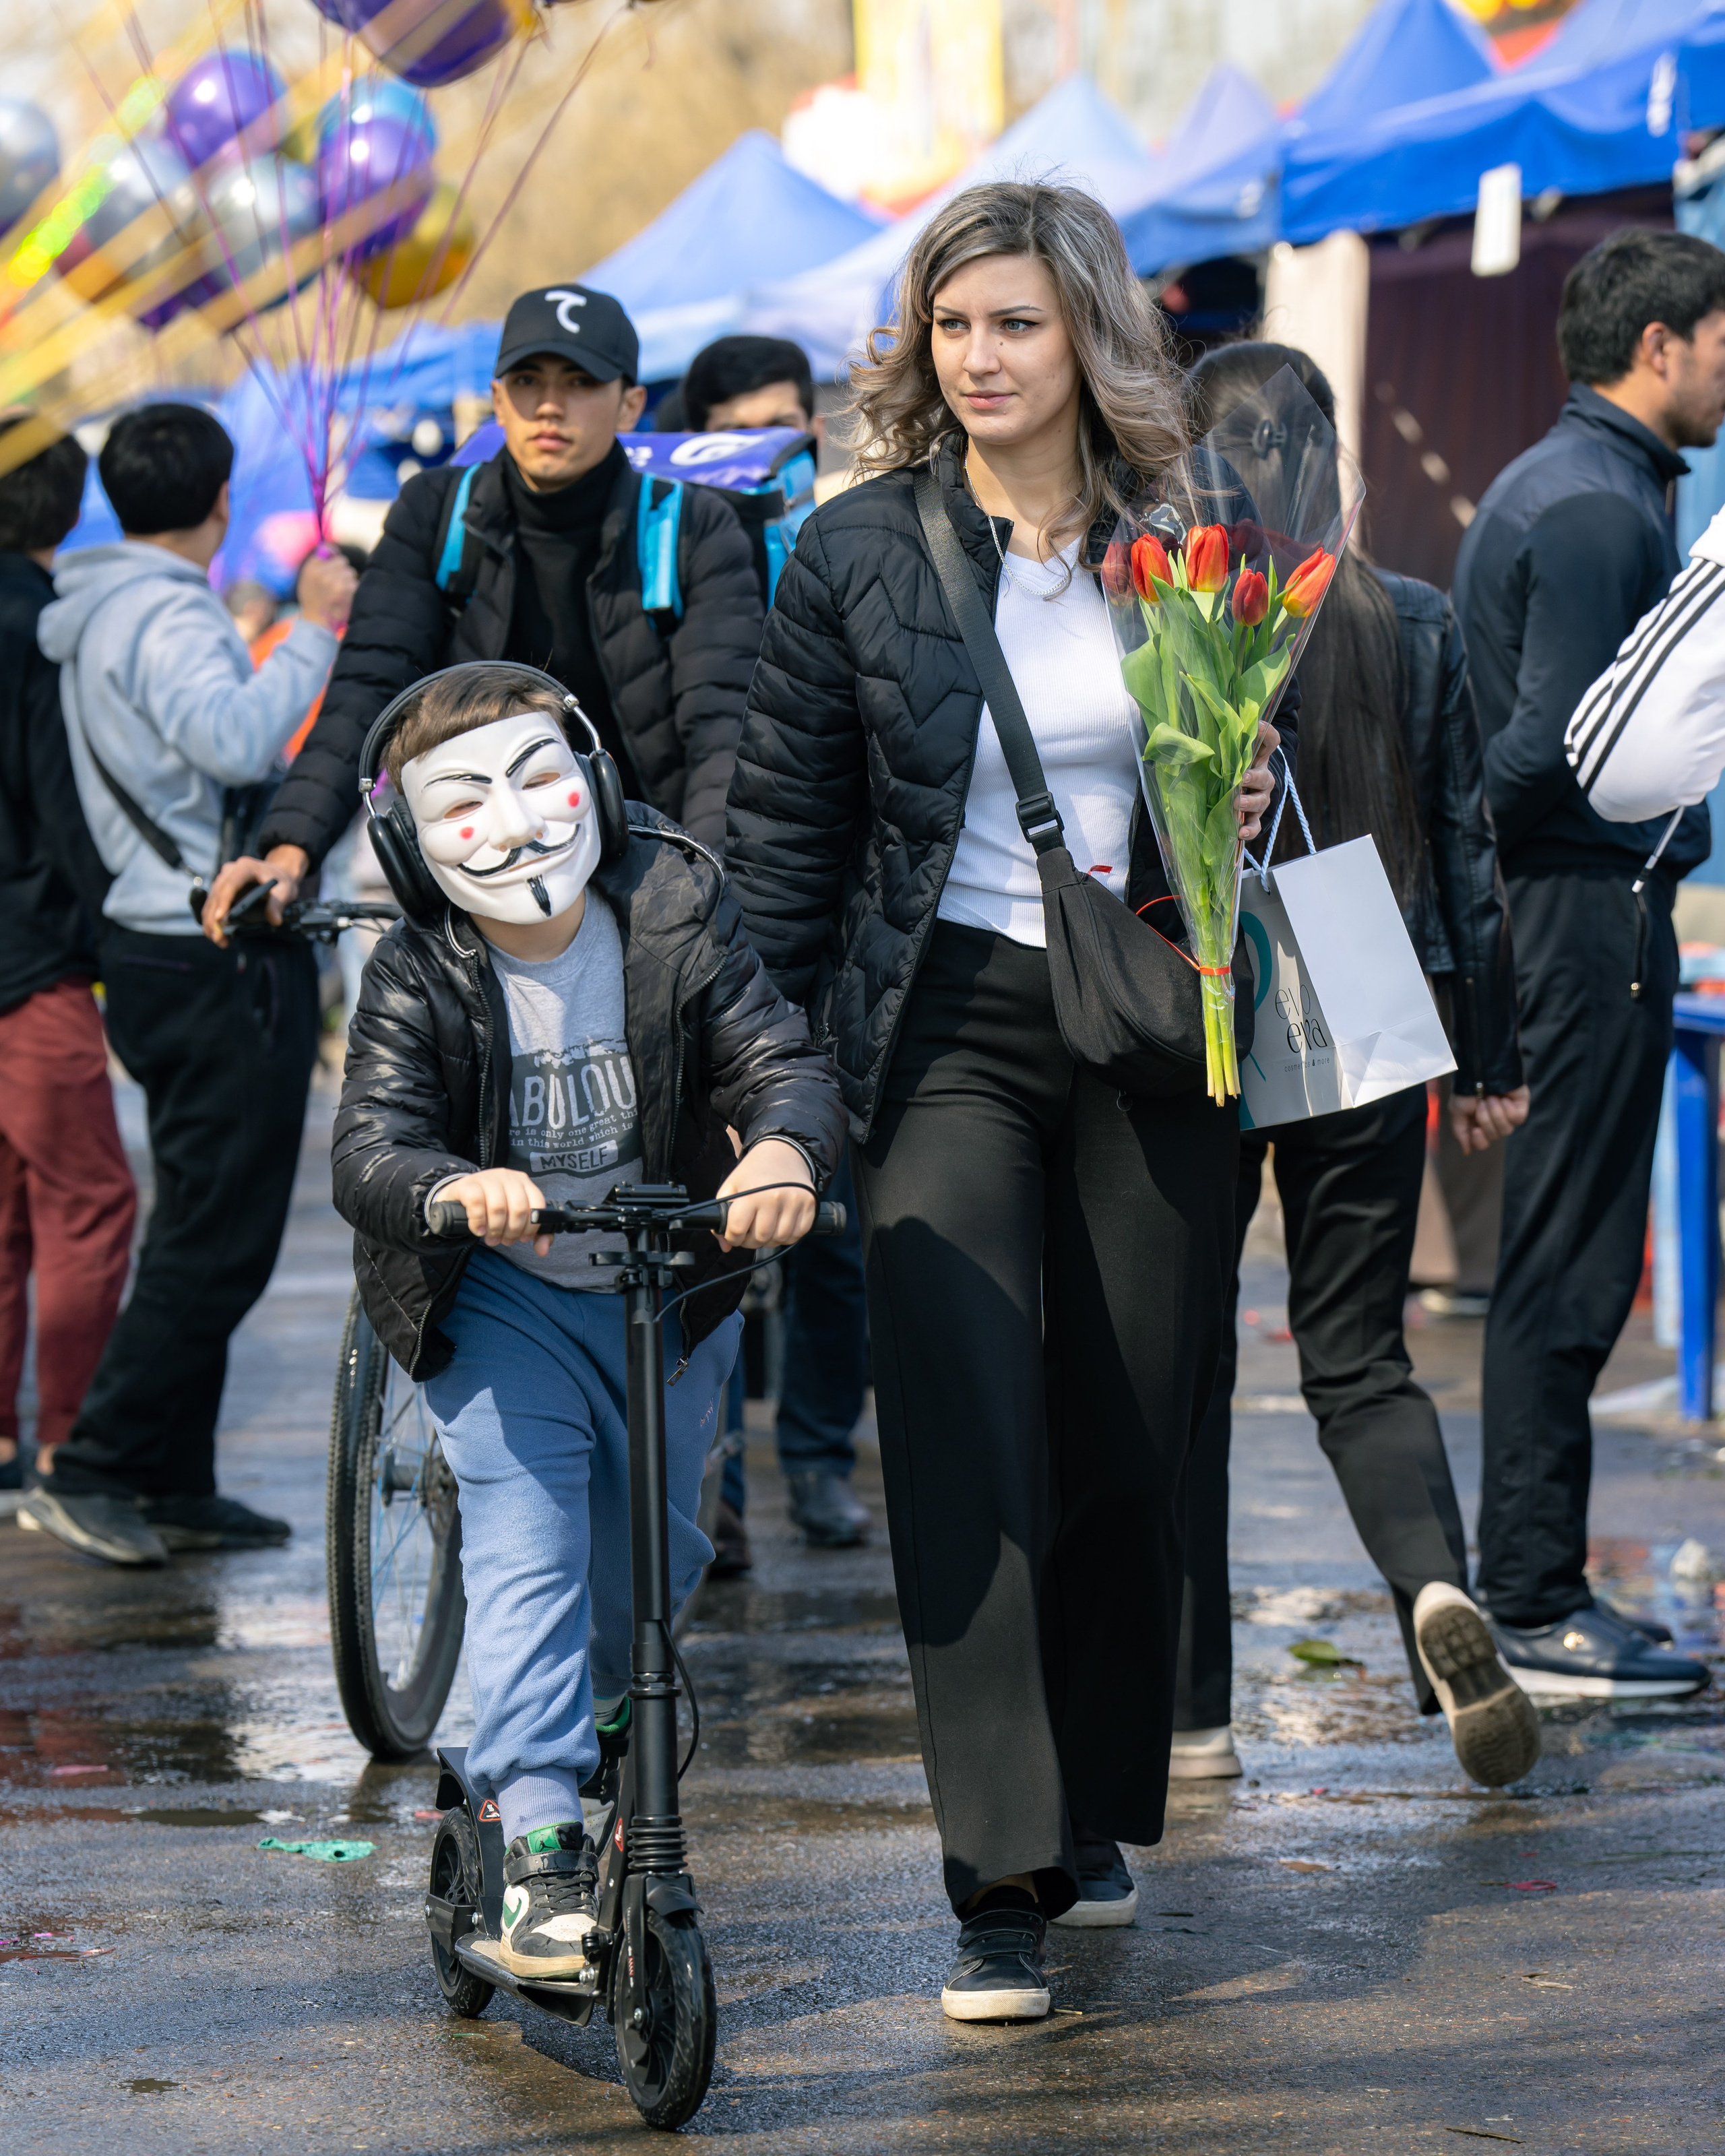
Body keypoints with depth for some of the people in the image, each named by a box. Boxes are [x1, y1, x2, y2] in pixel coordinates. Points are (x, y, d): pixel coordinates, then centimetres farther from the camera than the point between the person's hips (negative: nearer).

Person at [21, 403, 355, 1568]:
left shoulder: (100, 614, 16)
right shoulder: (169, 617, -15)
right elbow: (236, 740, -33)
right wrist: (314, 632, -25)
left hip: (162, 944, 10)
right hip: (223, 960, -10)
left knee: (198, 1233, 13)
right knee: (218, 1243, -7)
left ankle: (176, 1485, 16)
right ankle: (92, 1471, -7)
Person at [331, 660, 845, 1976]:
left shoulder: (679, 920, -15)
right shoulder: (416, 980, -18)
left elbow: (782, 1059, -22)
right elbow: (369, 1150, -29)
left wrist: (782, 1148, -46)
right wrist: (453, 1189, -53)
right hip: (502, 1296, -2)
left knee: (653, 1556, 14)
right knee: (526, 1547, -15)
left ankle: (583, 1710, 46)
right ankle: (540, 1841, -14)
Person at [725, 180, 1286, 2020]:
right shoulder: (858, 553, 2)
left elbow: (1257, 768, 18)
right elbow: (784, 829, 5)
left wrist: (1246, 813, -6)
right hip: (949, 1027, -2)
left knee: (1130, 1443, 8)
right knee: (968, 1443, -11)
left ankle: (1091, 1815, 26)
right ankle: (998, 1883, -11)